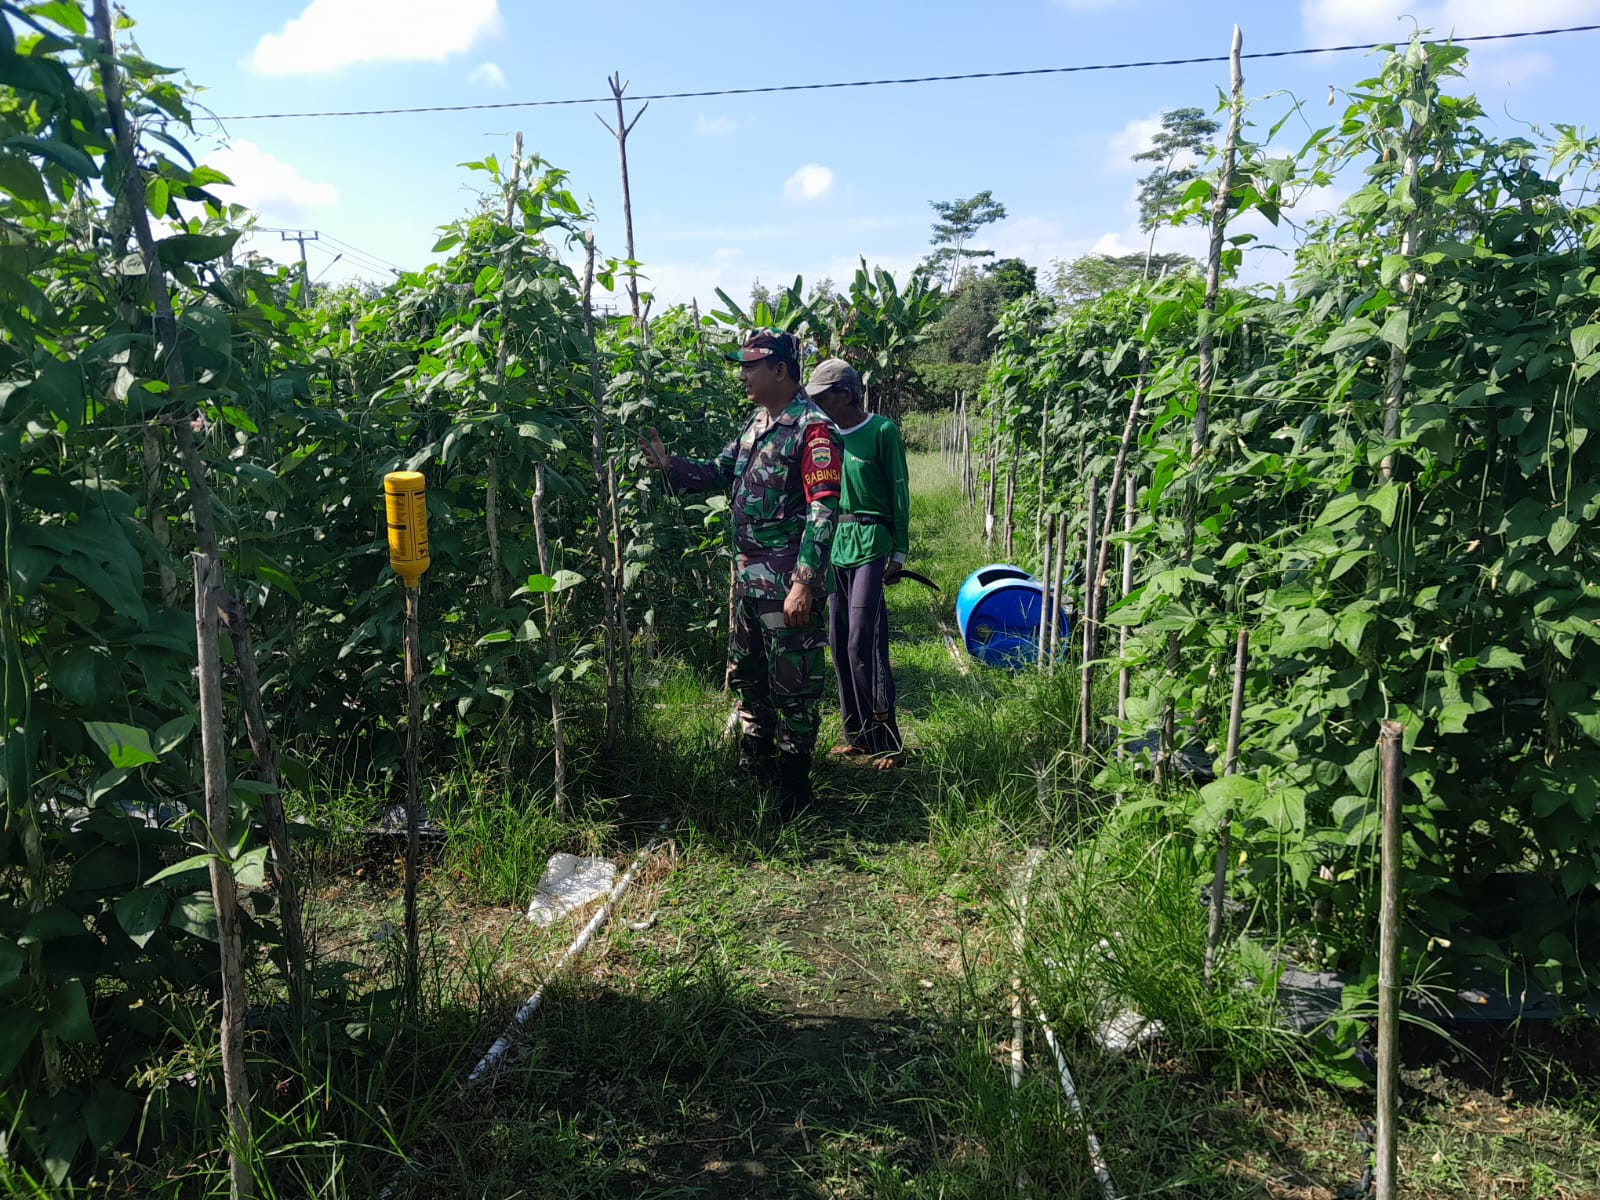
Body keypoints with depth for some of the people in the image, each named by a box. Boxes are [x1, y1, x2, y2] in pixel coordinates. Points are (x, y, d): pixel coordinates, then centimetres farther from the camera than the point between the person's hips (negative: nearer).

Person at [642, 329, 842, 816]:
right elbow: (718, 471, 18)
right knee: (747, 675, 20)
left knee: (794, 685, 1)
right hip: (748, 575, 9)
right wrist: (669, 465, 1)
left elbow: (823, 510, -19)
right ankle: (756, 769, 37)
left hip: (788, 585, -9)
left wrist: (805, 583, -23)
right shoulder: (756, 423, 13)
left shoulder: (812, 427, -14)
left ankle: (793, 788, 12)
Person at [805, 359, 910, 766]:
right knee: (840, 643, 8)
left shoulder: (882, 431, -7)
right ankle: (856, 735, 19)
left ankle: (885, 741, -1)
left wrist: (899, 552, -7)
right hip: (834, 545, 7)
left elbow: (899, 493, -5)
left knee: (863, 643, -11)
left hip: (870, 545, -6)